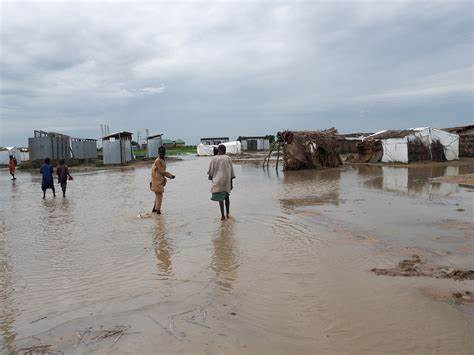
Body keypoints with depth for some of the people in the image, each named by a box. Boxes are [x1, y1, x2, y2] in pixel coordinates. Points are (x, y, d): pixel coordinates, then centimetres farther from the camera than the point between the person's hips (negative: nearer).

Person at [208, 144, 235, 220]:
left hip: (218, 181, -2)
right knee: (226, 197, 19)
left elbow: (211, 171, 2)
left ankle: (222, 215, -10)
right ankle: (227, 213, 24)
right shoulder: (228, 158, -1)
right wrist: (231, 182, 5)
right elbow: (231, 171, 0)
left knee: (220, 198, -2)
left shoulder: (214, 159, -3)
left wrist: (211, 178, 17)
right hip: (227, 180, 2)